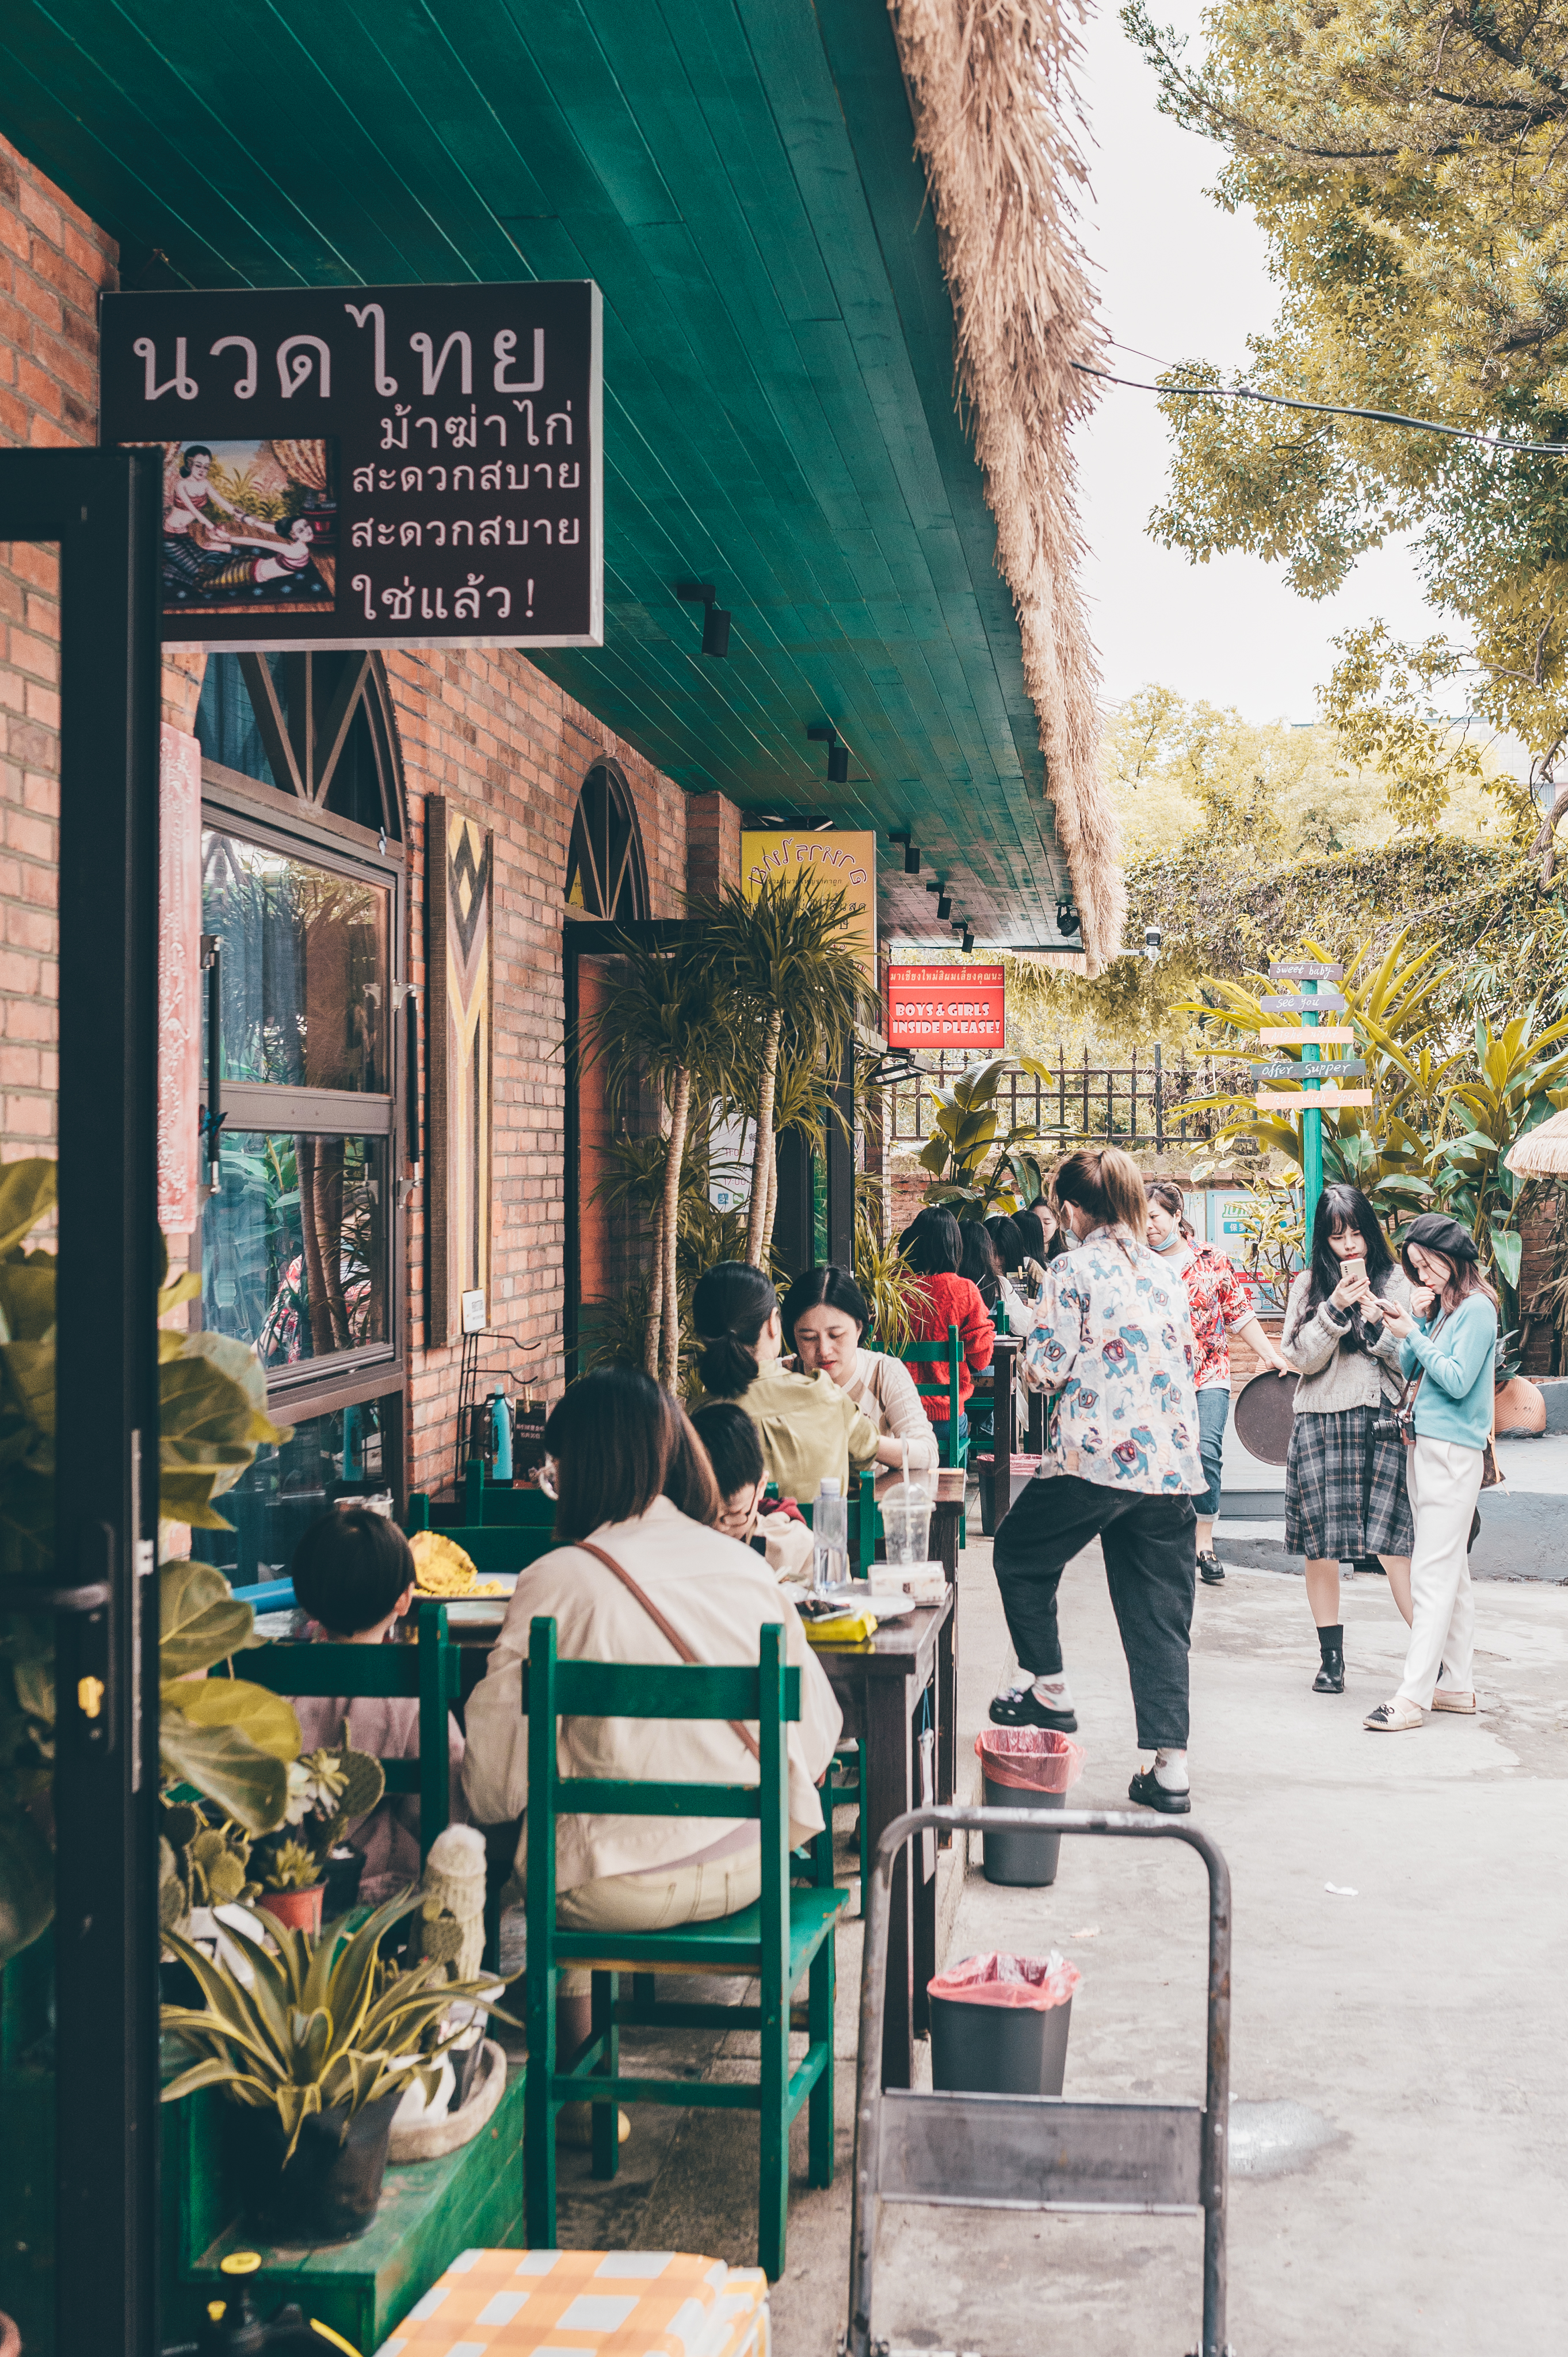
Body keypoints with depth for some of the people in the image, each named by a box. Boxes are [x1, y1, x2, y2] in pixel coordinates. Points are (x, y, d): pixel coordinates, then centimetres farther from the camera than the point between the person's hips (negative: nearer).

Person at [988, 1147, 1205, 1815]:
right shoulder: (1167, 1274, 13)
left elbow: (1048, 1368, -8)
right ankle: (1170, 1767, 4)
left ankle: (1049, 1691, 20)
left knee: (1019, 1556, 20)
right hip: (1172, 1460, 6)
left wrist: (1033, 1358, 13)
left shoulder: (1073, 1269, -4)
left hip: (1096, 1457, -6)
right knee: (1160, 1614, 7)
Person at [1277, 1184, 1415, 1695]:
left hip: (1382, 1423, -1)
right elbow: (1302, 1357, 0)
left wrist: (1374, 1317, -11)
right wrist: (1336, 1308, -11)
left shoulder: (1395, 1282, 9)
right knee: (1320, 1546, 3)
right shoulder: (1309, 1286, 9)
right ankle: (1331, 1657, 15)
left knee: (1393, 1542, -10)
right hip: (1322, 1423, 1)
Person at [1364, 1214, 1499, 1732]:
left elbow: (1458, 1381, -15)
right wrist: (1416, 1321, 1)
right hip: (1426, 1446, 9)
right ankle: (1458, 1683, 17)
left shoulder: (1477, 1308, -9)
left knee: (1433, 1573, -11)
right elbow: (1409, 1369, 13)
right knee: (1452, 1571, 12)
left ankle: (1414, 1695, -14)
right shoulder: (1440, 1307, 15)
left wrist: (1413, 1334, -11)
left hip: (1454, 1451, -9)